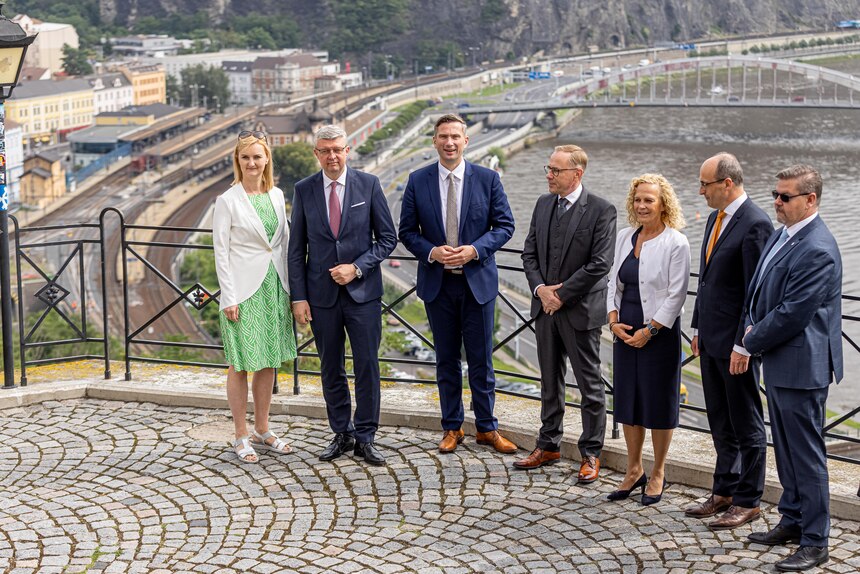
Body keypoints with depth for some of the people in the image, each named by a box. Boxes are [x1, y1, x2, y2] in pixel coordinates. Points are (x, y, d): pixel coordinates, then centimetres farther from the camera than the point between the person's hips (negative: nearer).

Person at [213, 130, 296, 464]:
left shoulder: (276, 196, 8)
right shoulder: (228, 201, -7)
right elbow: (221, 252, -8)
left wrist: (291, 288, 10)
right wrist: (229, 298, -13)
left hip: (274, 287, 5)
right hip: (244, 290, -5)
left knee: (269, 362, 12)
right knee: (241, 364, 2)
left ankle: (263, 431, 24)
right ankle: (242, 437, 12)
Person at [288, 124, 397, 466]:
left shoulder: (369, 185, -1)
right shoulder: (304, 191, 2)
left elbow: (387, 238, 1)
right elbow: (296, 249, 4)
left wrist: (357, 267, -11)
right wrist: (298, 297, -2)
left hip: (363, 291, -1)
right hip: (322, 294, 2)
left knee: (367, 366, 0)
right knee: (331, 369, 9)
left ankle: (364, 438, 10)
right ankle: (341, 434, 21)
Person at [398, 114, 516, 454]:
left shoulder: (487, 179, -1)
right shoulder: (418, 181, 1)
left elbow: (504, 225, 0)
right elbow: (407, 231, 3)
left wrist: (474, 249, -15)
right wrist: (431, 252, -15)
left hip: (478, 280, -1)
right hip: (437, 283, 1)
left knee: (481, 359, 5)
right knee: (446, 360, 10)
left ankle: (487, 428, 16)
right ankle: (452, 428, 20)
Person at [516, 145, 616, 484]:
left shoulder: (600, 211, -11)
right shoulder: (543, 204, 9)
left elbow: (599, 264, -17)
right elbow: (530, 252, 10)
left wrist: (561, 295, -15)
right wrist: (540, 288, -7)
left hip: (580, 310, -6)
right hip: (546, 307, 6)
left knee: (590, 385, 2)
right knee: (550, 381, 15)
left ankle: (591, 455, 11)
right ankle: (548, 446, 27)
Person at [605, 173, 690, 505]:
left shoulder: (676, 243, -10)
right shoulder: (625, 237, 8)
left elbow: (676, 295, -13)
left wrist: (649, 330, -16)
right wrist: (613, 320, -1)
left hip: (658, 333, -6)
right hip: (625, 332, 6)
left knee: (659, 403, 4)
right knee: (628, 401, 12)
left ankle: (658, 474, 18)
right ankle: (634, 470, 26)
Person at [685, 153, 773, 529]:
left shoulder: (755, 224, -17)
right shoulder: (716, 218, 11)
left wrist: (743, 346, -20)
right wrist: (698, 328, 16)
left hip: (735, 342, -9)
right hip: (710, 340, 9)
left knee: (746, 424, 3)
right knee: (721, 423, 17)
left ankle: (748, 502, 12)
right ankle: (724, 492, 27)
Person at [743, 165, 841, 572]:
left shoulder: (817, 251, -22)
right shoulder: (781, 236, 9)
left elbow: (792, 314, -23)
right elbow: (759, 291, 20)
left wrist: (753, 342, -10)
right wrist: (753, 328, 4)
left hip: (801, 368, -10)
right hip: (778, 363, 10)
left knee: (807, 455, -1)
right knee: (786, 450, 20)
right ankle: (792, 521, 34)